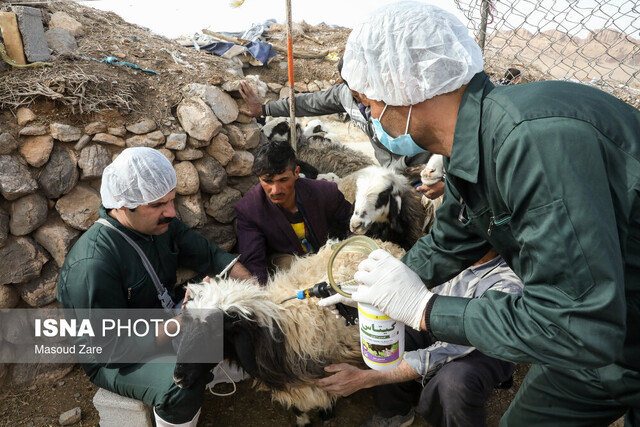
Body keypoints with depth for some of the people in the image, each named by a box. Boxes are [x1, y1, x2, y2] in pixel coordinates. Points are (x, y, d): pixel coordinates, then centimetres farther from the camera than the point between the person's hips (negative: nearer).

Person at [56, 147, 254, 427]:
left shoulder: (161, 223, -11)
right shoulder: (91, 265, -33)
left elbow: (209, 255, -4)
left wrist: (252, 284, -18)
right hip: (116, 360, -7)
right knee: (185, 384, -33)